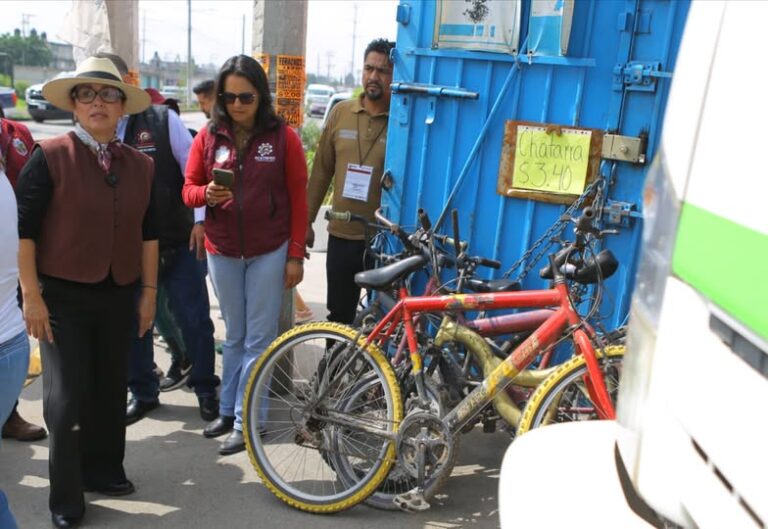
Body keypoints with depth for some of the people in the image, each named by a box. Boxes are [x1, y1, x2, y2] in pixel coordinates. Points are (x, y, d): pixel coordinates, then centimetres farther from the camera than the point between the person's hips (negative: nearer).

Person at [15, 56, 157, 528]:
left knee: (111, 389, 14)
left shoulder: (141, 165, 5)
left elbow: (149, 233, 9)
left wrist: (149, 290, 7)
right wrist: (32, 295, -13)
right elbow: (23, 230, -10)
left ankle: (104, 471, 34)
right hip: (63, 296, -4)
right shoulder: (49, 157, -9)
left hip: (120, 295, 4)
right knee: (68, 395, 2)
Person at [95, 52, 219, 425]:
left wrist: (200, 220, -10)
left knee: (194, 320, 5)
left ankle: (205, 389, 25)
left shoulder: (163, 120, -3)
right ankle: (142, 393, 31)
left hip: (177, 243, -2)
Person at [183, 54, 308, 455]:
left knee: (259, 339, 4)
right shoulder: (208, 136, 1)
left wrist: (296, 255, -7)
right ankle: (227, 410, 31)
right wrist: (207, 194, -20)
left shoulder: (283, 137, -6)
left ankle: (246, 423, 15)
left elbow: (298, 198, -4)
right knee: (235, 336, 17)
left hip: (269, 252, -3)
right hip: (222, 251, 3)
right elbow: (189, 189, 5)